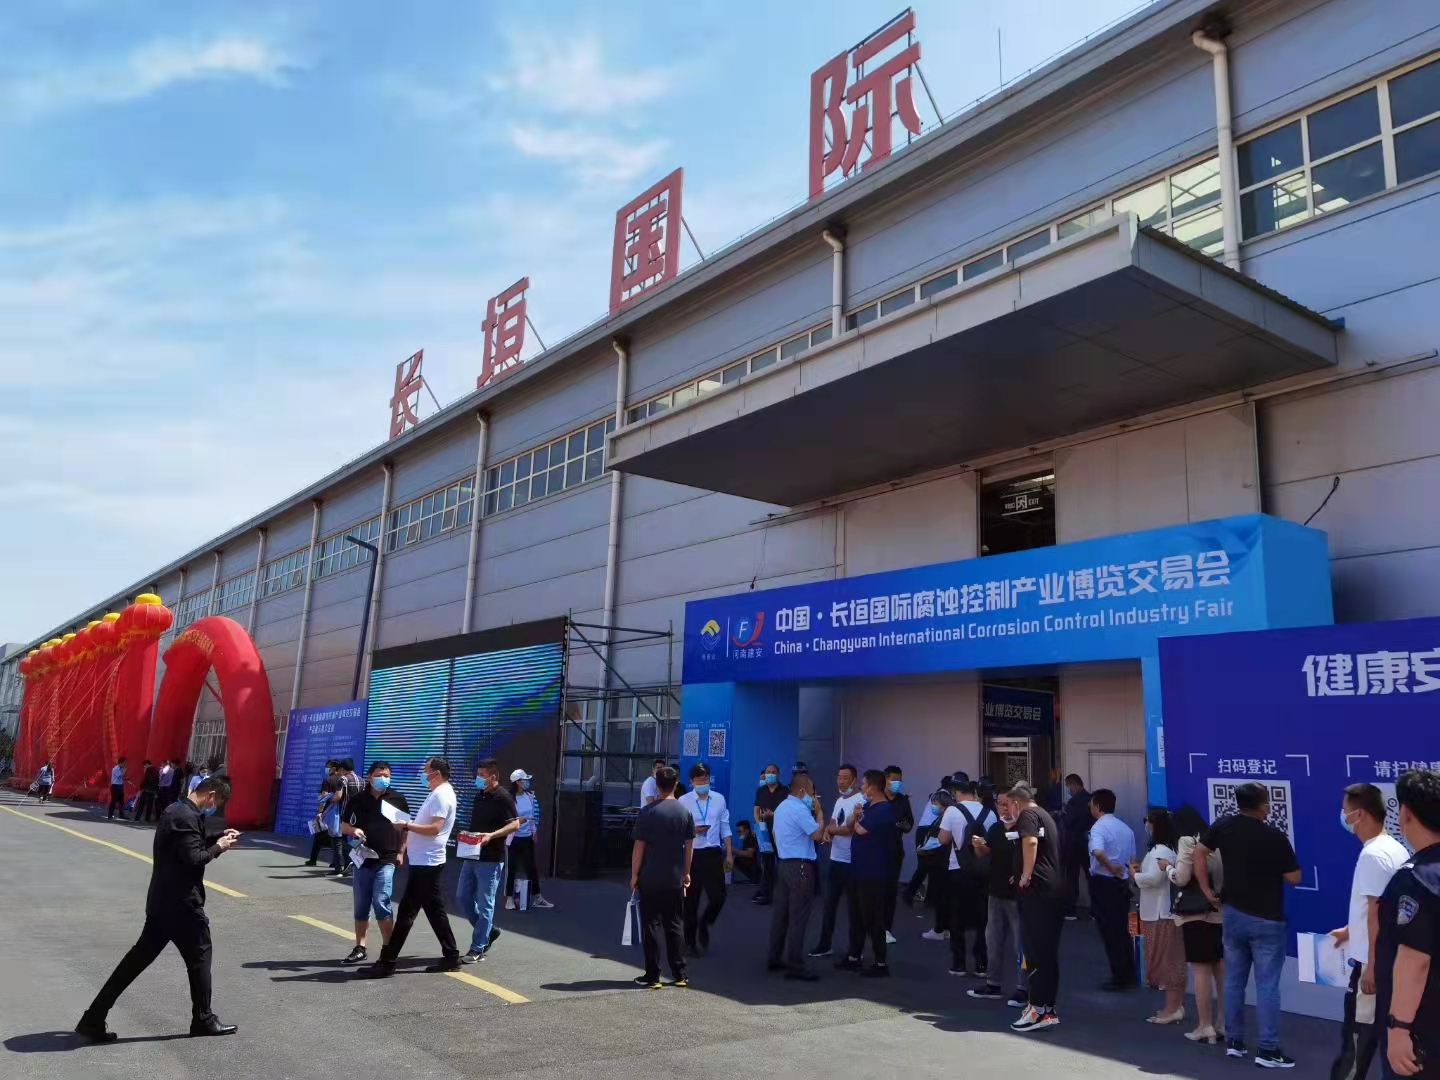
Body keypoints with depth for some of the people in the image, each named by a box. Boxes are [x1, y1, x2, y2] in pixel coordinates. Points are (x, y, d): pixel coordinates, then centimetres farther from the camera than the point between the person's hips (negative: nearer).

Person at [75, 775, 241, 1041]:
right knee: (199, 955, 5)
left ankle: (93, 1020, 11)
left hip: (163, 900, 9)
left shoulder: (176, 811, 12)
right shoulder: (187, 817, -20)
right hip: (180, 902, -9)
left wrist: (217, 839, 12)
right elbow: (193, 858, -25)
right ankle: (203, 1020, 17)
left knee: (141, 956, 12)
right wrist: (218, 847, -10)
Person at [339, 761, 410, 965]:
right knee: (361, 906, 9)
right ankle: (360, 949, 20)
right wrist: (354, 830, -11)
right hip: (363, 858, 3)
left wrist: (401, 852, 1)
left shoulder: (397, 800, 1)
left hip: (387, 860, -3)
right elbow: (344, 827, 11)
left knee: (381, 902, -13)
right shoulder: (358, 800, 5)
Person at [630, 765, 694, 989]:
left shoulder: (648, 811, -10)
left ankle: (652, 976, 7)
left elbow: (639, 846, -9)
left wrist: (634, 874, 0)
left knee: (651, 926, 4)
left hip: (650, 878, -3)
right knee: (673, 926, 12)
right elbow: (689, 846, 6)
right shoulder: (685, 812, 1)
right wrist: (686, 872, 17)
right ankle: (679, 974, 15)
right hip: (675, 880, 3)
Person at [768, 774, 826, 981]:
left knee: (781, 912, 12)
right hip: (800, 866, -10)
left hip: (784, 863, 10)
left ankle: (776, 958, 18)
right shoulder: (800, 809, -16)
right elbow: (818, 834, -19)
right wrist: (819, 812, -6)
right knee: (798, 916, -6)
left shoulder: (781, 807, 15)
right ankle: (794, 965, -5)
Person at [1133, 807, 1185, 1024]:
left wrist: (1135, 875, -13)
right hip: (1163, 912, 10)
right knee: (1171, 959, 13)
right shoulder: (1168, 849, 15)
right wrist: (1142, 867, 5)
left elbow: (1154, 878, -29)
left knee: (1166, 959, -4)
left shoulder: (1160, 851, -18)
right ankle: (1176, 1005, 20)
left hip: (1161, 914, -10)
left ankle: (1172, 1007, 0)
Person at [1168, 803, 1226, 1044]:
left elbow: (1181, 878, -14)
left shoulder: (1187, 841, -10)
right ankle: (1223, 1023, 17)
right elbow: (1224, 875, 13)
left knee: (1200, 969, -2)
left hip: (1195, 913, -7)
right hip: (1219, 911, 7)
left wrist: (1169, 870, 5)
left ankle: (1205, 1027, 0)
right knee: (1220, 968, 11)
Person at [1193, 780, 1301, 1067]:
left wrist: (1206, 889, 10)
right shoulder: (1275, 836, -16)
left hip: (1233, 913, 5)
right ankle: (1268, 1050, 3)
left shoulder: (1224, 826, -1)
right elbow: (1294, 878, -8)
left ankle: (1234, 1042, 20)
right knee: (1267, 985, 1)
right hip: (1266, 920, -5)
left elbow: (1199, 852, 5)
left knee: (1234, 980, 13)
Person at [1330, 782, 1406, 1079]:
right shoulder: (1395, 849, 11)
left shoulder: (1372, 855, -19)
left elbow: (1377, 913, -22)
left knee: (1357, 1038, -1)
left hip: (1374, 964, -9)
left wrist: (1372, 967, -20)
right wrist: (1349, 931, 30)